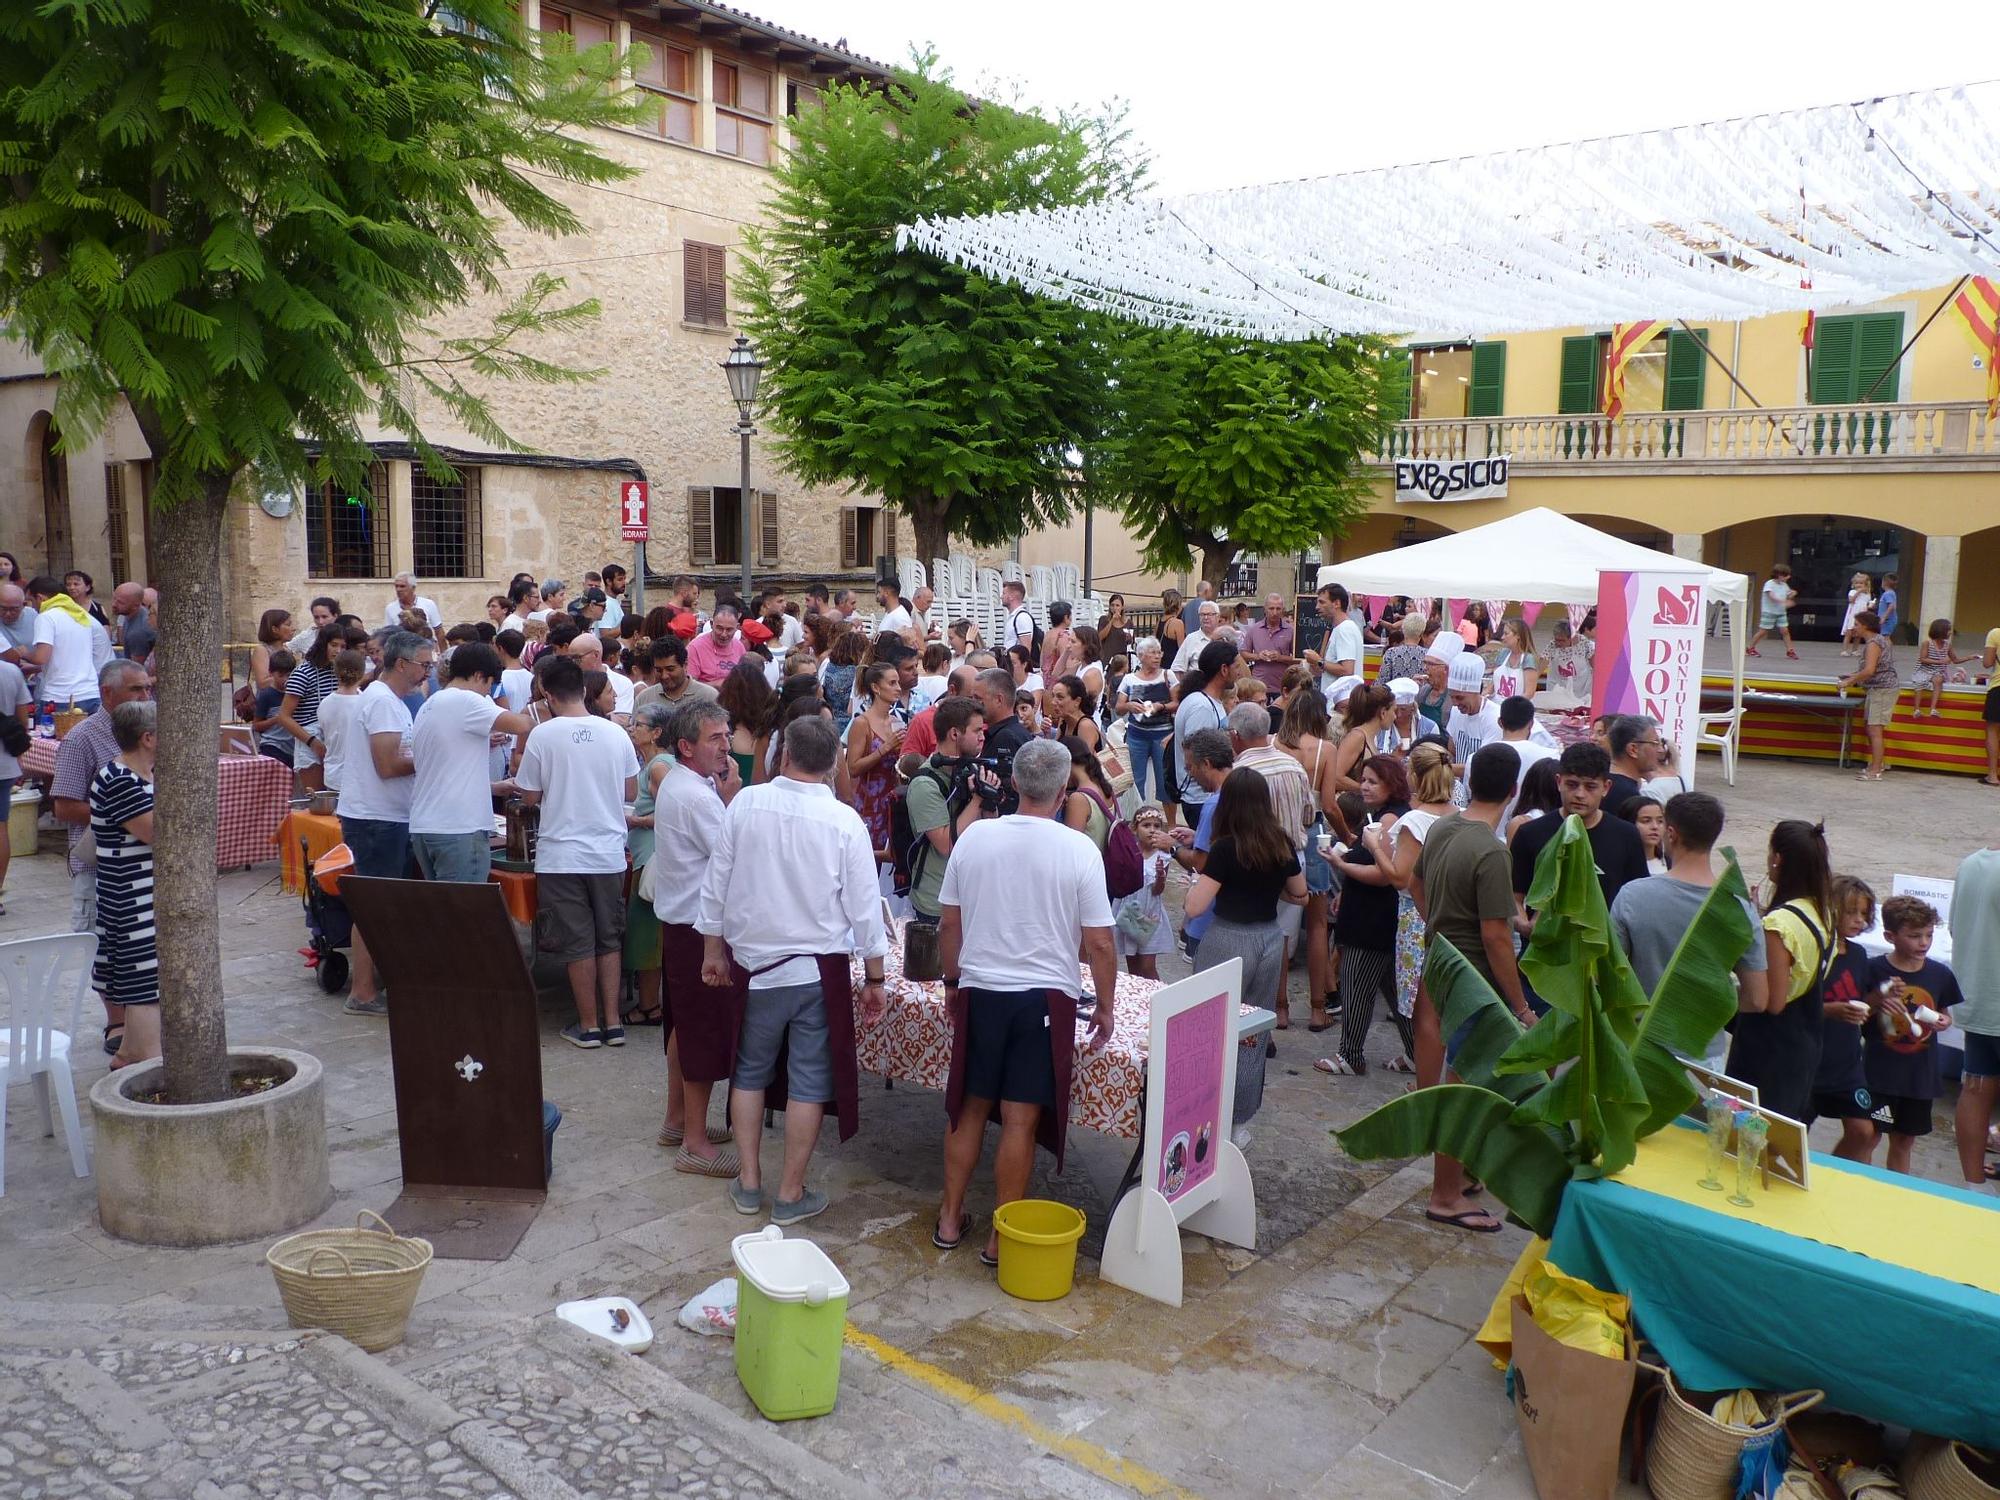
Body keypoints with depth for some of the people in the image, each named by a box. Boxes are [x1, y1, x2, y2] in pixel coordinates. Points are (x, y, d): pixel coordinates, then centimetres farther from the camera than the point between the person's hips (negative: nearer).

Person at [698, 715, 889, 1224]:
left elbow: (716, 882, -1)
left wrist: (714, 950, 13)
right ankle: (791, 1193, 16)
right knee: (808, 1082, 9)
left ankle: (749, 1182, 26)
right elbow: (864, 906, -9)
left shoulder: (745, 804, -9)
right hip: (819, 971, -2)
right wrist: (874, 979, 2)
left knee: (750, 1073, 18)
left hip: (753, 964, 2)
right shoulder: (844, 821, -13)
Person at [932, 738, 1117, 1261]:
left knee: (970, 1106, 16)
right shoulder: (1079, 850, -11)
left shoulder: (975, 836, -4)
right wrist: (1105, 1007, 5)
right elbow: (1099, 944, -8)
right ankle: (1002, 1237, 14)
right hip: (1045, 997, -3)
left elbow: (948, 925, 5)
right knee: (1021, 1119, 5)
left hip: (979, 991, 3)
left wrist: (953, 982, 19)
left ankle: (950, 1218, 27)